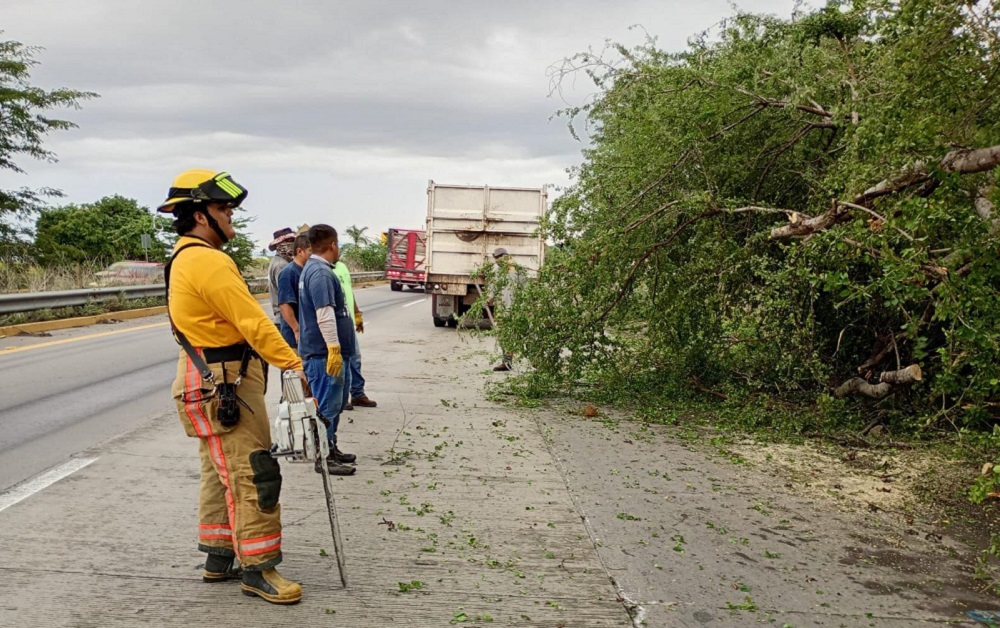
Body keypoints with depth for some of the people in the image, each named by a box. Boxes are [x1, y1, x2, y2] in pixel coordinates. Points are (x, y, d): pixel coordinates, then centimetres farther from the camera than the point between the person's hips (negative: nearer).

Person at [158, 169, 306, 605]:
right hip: (224, 385, -11)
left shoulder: (184, 259, 15)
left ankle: (219, 560, 27)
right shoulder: (209, 262, -19)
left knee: (221, 473, 17)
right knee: (251, 475, -7)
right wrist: (293, 364, -25)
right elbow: (251, 320, -24)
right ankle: (256, 569, -1)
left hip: (213, 383, 11)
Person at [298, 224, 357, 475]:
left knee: (335, 402, 18)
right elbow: (325, 314, -25)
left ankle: (331, 449, 28)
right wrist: (334, 348, -26)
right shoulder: (320, 273, -18)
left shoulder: (313, 269, 16)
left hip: (329, 351, 10)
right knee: (327, 406, -4)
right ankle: (324, 458, 3)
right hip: (324, 352, -10)